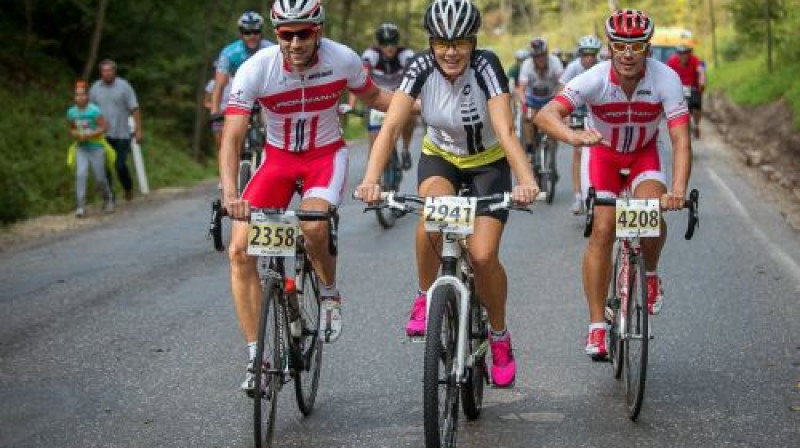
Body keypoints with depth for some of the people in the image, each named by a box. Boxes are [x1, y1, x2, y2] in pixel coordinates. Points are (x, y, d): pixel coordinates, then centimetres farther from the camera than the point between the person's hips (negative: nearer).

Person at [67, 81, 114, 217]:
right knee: (81, 175, -13)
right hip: (81, 148, 3)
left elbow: (103, 128, -13)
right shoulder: (71, 112, 1)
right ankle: (81, 206, -13)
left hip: (96, 148, -3)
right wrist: (75, 134, -8)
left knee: (100, 178, 5)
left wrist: (89, 135, -22)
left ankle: (108, 200, 32)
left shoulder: (94, 110, -14)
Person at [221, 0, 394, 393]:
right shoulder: (255, 70, -22)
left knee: (312, 225, -32)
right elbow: (231, 138, -27)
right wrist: (229, 194, -41)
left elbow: (373, 97, 5)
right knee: (240, 249, -14)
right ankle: (256, 355, -4)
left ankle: (329, 293, 2)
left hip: (326, 154, -1)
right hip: (278, 157, 1)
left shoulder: (343, 60, -17)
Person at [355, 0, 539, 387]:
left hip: (488, 163, -1)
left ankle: (499, 336, 11)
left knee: (483, 255, -16)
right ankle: (425, 297, -9)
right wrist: (371, 178, -47)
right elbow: (391, 125, -31)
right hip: (439, 157, 1)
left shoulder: (486, 66, -26)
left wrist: (527, 181, -53)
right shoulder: (421, 68, -21)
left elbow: (505, 131, -36)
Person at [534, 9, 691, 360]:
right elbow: (546, 115, -40)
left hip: (644, 153, 1)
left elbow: (681, 140, -33)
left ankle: (650, 275, 7)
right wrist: (573, 136, -61)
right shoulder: (595, 79, -30)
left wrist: (678, 190, -48)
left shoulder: (666, 79, -28)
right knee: (602, 230, -15)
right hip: (602, 153, 0)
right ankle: (597, 325, -7)